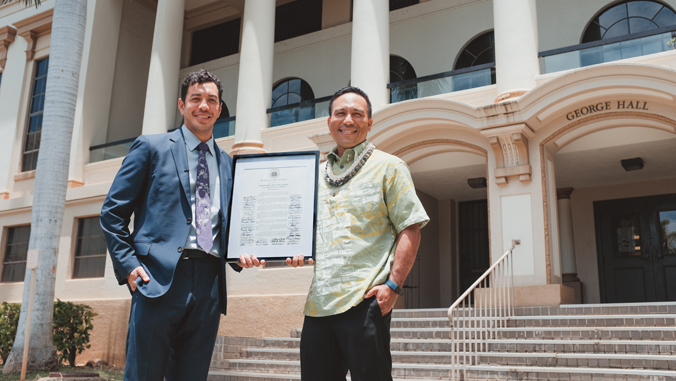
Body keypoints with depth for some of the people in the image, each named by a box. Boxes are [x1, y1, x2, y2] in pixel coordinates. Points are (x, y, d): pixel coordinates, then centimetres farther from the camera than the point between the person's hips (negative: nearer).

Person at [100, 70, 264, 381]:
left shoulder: (228, 164, 18)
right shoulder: (151, 147, 7)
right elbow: (113, 212, 4)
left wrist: (240, 253, 2)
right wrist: (128, 265, -7)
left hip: (209, 283, 4)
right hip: (160, 278, -4)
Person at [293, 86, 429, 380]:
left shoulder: (388, 166, 4)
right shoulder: (317, 174, 19)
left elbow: (410, 228, -3)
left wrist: (393, 285, -13)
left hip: (365, 301, -5)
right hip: (318, 302, 5)